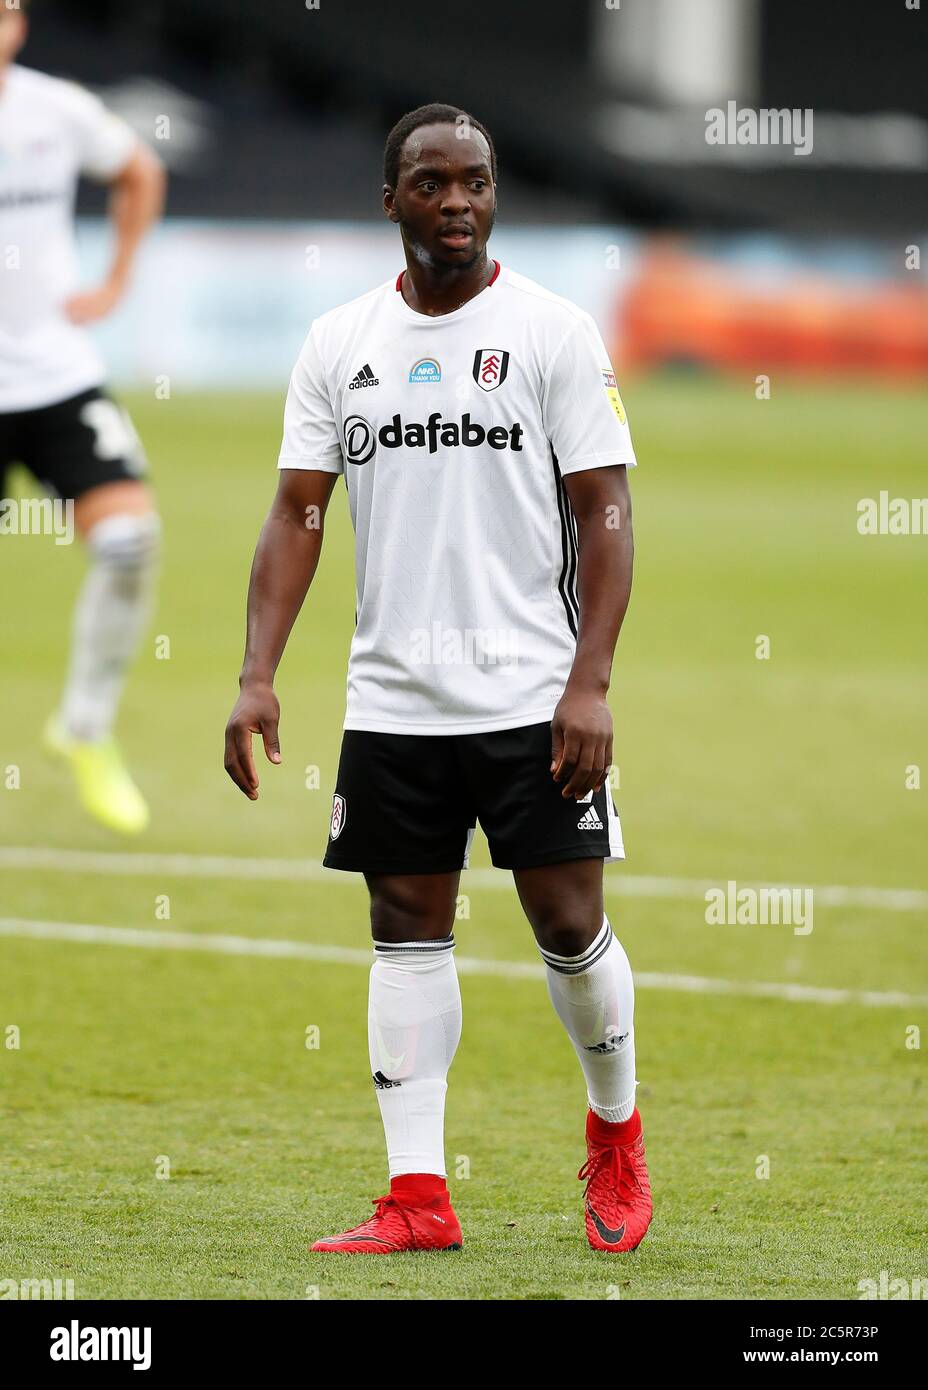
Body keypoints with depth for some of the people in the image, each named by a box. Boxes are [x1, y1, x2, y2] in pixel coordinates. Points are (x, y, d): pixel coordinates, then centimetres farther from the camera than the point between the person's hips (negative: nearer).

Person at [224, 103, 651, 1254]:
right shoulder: (339, 343, 7)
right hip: (390, 703, 3)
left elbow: (604, 515, -4)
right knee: (407, 929, 2)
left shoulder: (553, 331, -2)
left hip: (530, 695, -3)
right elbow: (296, 513, 8)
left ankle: (615, 1132, 24)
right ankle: (416, 1196, 4)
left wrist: (589, 684, -13)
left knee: (566, 922, -2)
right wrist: (258, 674, -2)